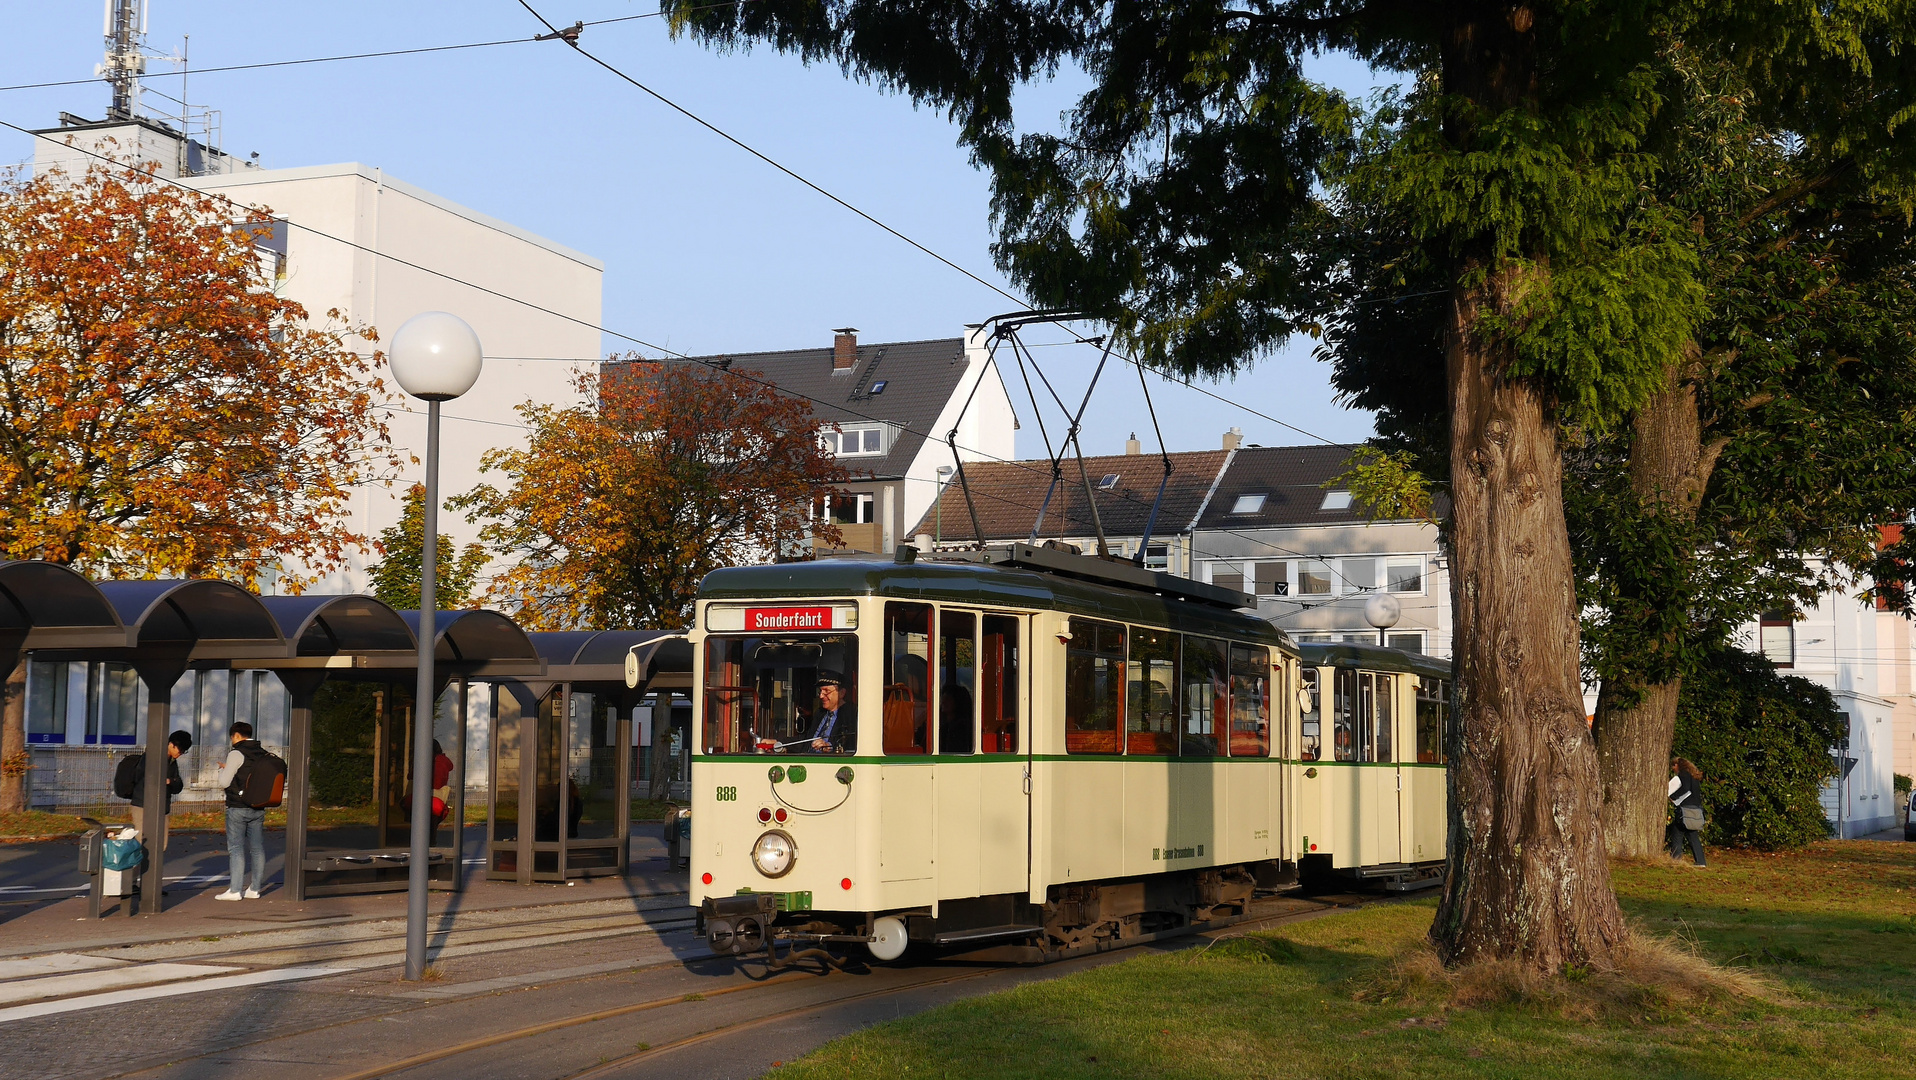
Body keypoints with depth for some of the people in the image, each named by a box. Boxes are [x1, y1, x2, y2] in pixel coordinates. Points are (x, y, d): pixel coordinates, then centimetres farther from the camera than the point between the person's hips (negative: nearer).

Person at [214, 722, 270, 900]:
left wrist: (223, 769, 8)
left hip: (238, 808, -6)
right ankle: (254, 889, 10)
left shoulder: (236, 754, -11)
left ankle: (235, 890, -6)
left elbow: (224, 782, -13)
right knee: (257, 848, 7)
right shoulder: (263, 754, 9)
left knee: (236, 848, -3)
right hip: (258, 808, 6)